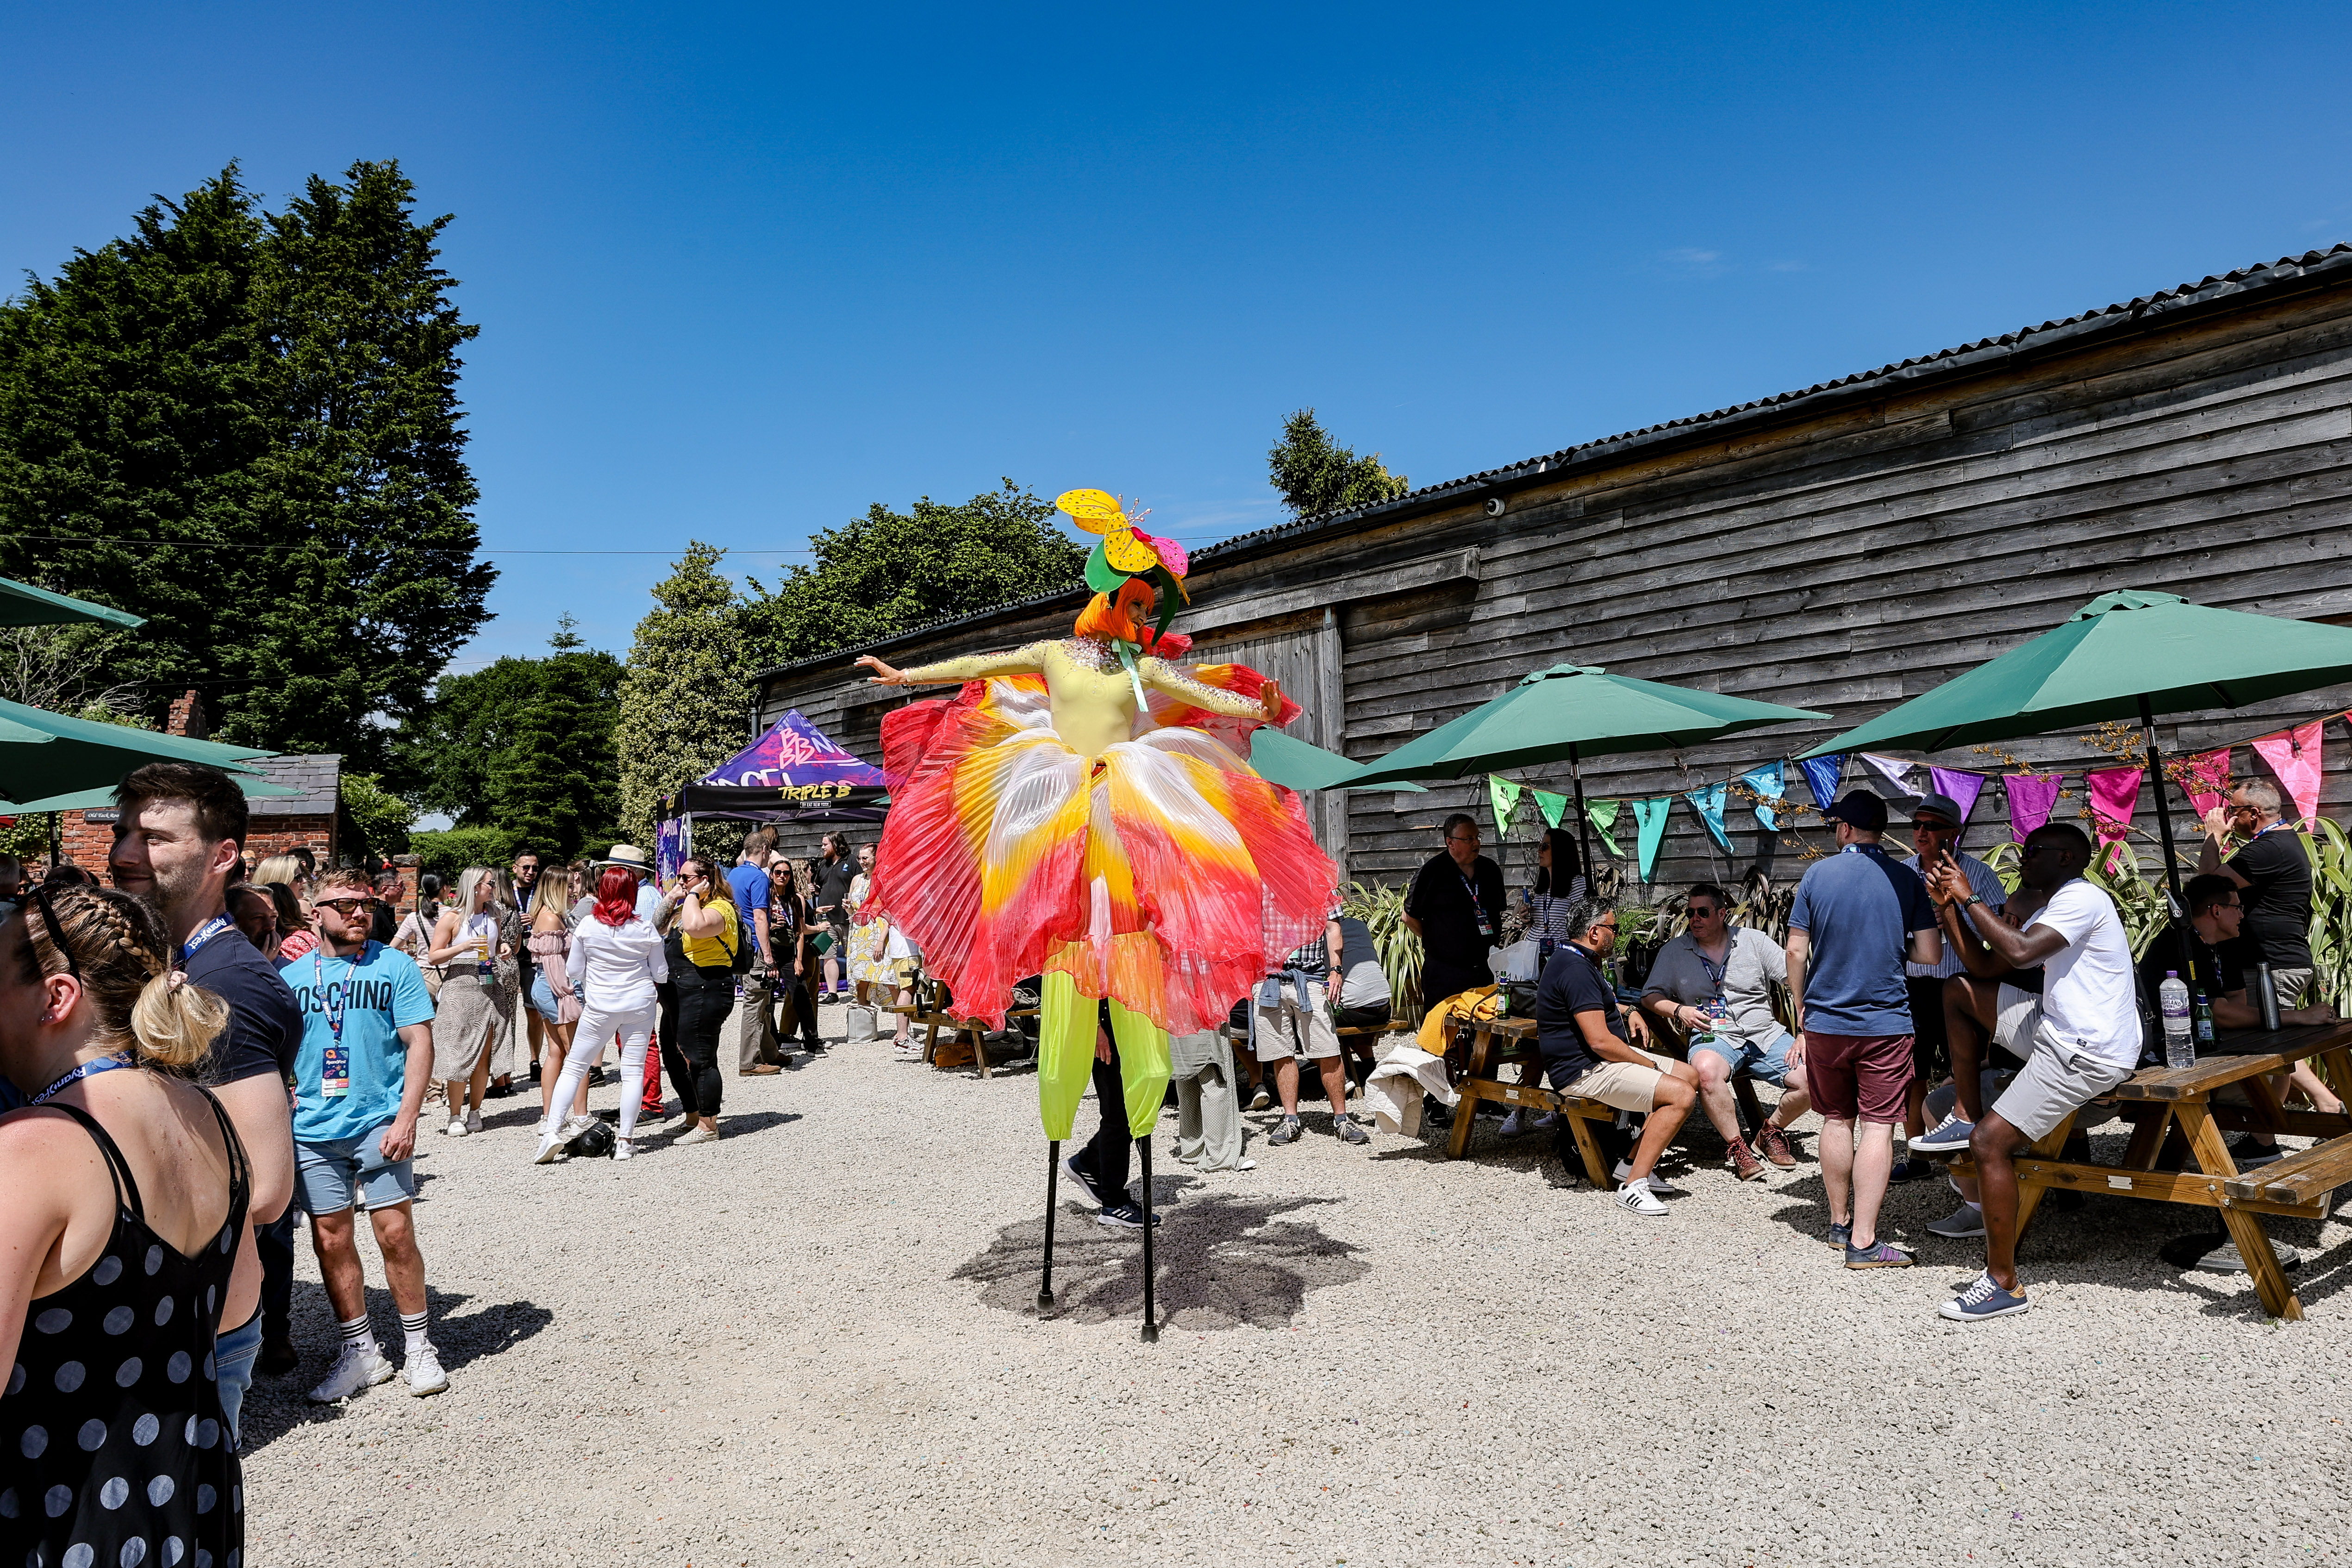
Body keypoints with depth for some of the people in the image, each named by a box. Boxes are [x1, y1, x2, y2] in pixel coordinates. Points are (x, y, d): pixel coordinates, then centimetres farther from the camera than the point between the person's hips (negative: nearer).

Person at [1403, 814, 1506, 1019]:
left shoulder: (1491, 870, 12)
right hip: (1445, 973, -5)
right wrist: (1438, 942, 3)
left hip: (1487, 970, 5)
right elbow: (1410, 918, 1)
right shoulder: (1431, 872, -4)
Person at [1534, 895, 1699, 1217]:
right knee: (1681, 1095, -21)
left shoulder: (1580, 962, 16)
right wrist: (1648, 1064, -11)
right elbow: (1600, 1041, -25)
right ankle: (1633, 1186, -19)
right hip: (1584, 1072, -11)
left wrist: (1630, 1013, 21)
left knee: (1690, 1075, 13)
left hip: (1606, 1058, 11)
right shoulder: (1576, 970, -20)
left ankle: (1635, 1163, 9)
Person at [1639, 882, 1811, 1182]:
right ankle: (1737, 1147, -18)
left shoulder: (1753, 940, 7)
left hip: (1765, 1032, 2)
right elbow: (1651, 996, 9)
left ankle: (1770, 1131, 9)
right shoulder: (1673, 952, 9)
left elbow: (1796, 979, 4)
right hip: (1712, 1035, -2)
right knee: (1706, 1070, -38)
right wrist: (1679, 1011, -12)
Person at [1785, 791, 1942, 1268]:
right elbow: (1931, 954, -4)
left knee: (1837, 1121, 14)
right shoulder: (1906, 880, -3)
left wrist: (1801, 1014, 9)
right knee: (1877, 1126, -1)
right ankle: (1864, 1241, -4)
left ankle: (1840, 1223, 25)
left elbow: (1796, 952, -2)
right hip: (1886, 1024, -1)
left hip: (1825, 1022, 2)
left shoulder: (1817, 875, -3)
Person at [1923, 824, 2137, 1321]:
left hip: (2087, 1054, -10)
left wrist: (1970, 897, -17)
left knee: (1989, 1144, -15)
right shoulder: (2057, 906, 20)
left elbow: (2019, 952, -28)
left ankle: (2003, 1284, -8)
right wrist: (1950, 906, 6)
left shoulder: (2081, 899, -12)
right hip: (2060, 1038, 10)